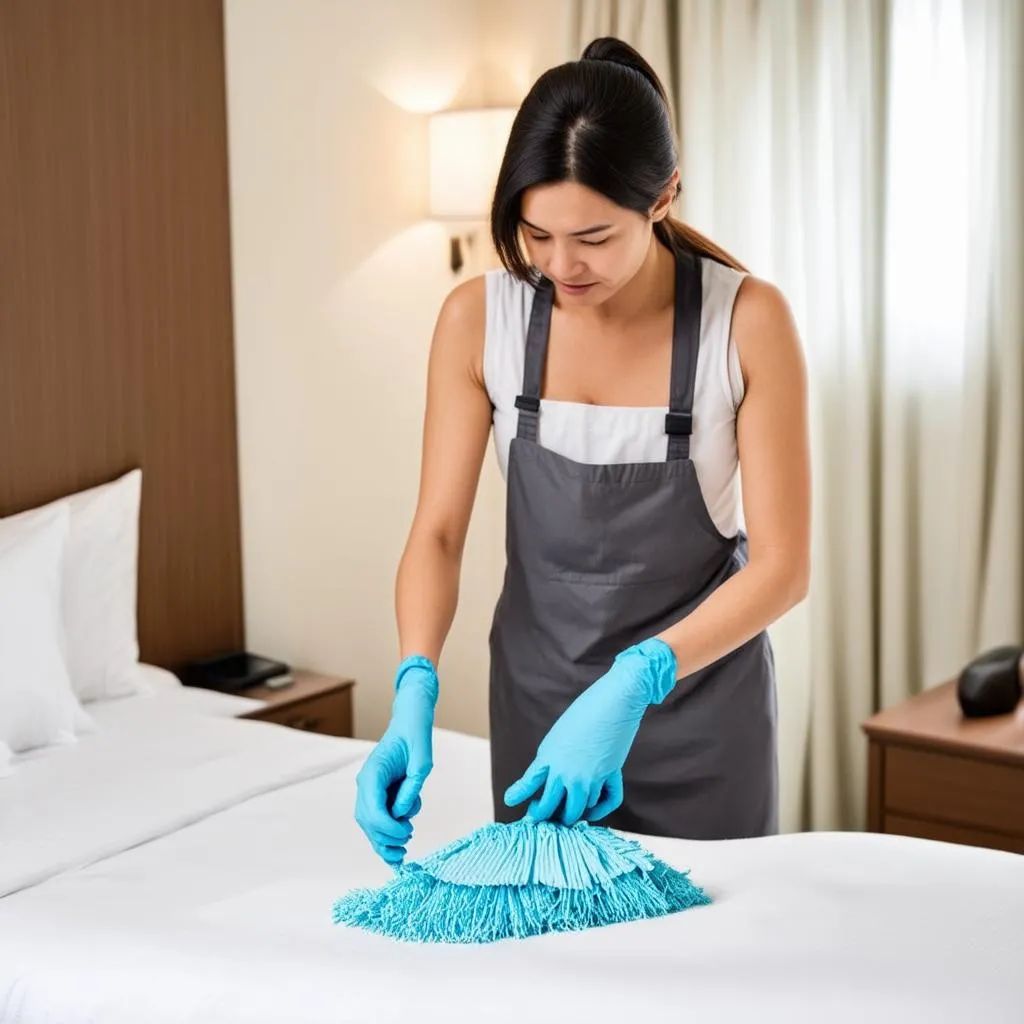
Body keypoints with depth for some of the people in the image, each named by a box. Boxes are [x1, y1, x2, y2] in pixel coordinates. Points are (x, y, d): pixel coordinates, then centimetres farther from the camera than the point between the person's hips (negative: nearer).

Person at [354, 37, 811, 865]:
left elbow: (783, 564, -19)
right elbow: (437, 531, -12)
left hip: (700, 696, -2)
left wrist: (634, 684, -31)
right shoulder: (478, 318, -13)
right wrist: (417, 689, -28)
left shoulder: (748, 321, -19)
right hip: (540, 698, 2)